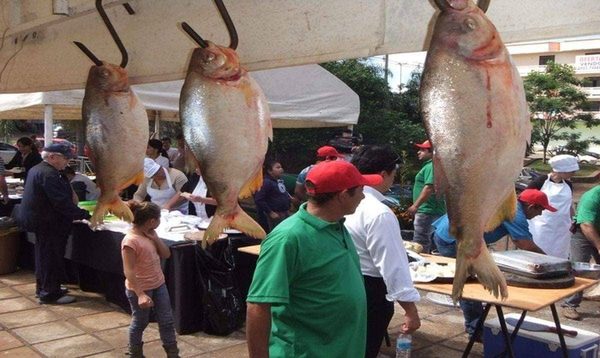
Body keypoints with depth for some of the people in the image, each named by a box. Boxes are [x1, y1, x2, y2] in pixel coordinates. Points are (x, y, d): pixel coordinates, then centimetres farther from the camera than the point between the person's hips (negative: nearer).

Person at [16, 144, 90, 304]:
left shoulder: (37, 169, 12)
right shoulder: (48, 174, -23)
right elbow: (61, 202, -28)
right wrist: (84, 215, -24)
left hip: (38, 220, 11)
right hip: (48, 223, -11)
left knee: (44, 255, 21)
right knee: (52, 257, -1)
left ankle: (42, 288, 34)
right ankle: (49, 294, 7)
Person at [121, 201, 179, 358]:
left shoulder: (149, 234, 3)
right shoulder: (131, 241, -23)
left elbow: (166, 255, 6)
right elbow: (128, 272, -25)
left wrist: (155, 237, -7)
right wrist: (140, 294, -30)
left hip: (158, 285, 8)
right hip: (140, 289, -8)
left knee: (167, 320, 11)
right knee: (140, 323, 11)